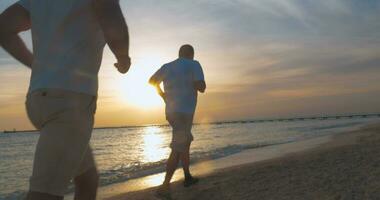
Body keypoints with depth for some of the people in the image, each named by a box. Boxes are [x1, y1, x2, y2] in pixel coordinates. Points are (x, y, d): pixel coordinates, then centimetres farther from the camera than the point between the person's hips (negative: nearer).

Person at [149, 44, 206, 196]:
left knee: (186, 142, 21)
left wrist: (162, 95, 25)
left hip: (171, 112, 8)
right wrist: (196, 83, 5)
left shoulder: (167, 66, 11)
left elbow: (152, 81, 21)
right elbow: (201, 88, -16)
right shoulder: (194, 65, -6)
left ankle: (188, 177, 28)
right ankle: (165, 186, -13)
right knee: (177, 149, -8)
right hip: (184, 112, -7)